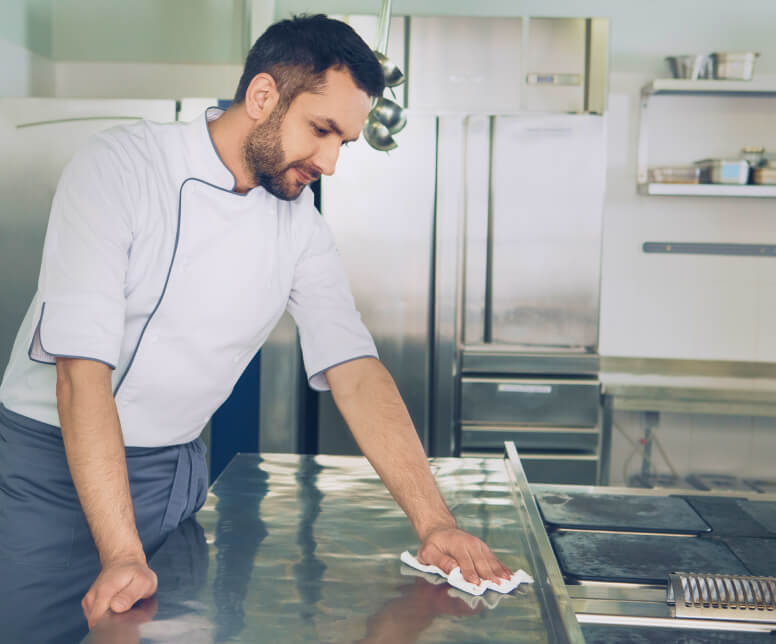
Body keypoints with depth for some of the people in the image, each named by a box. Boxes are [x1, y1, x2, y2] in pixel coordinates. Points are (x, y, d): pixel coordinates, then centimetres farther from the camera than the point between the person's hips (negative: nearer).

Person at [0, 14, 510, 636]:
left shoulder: (301, 226, -2)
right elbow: (82, 369, -24)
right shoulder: (120, 167, -18)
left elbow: (357, 373, -7)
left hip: (171, 478, 4)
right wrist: (121, 554, -30)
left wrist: (436, 522, -17)